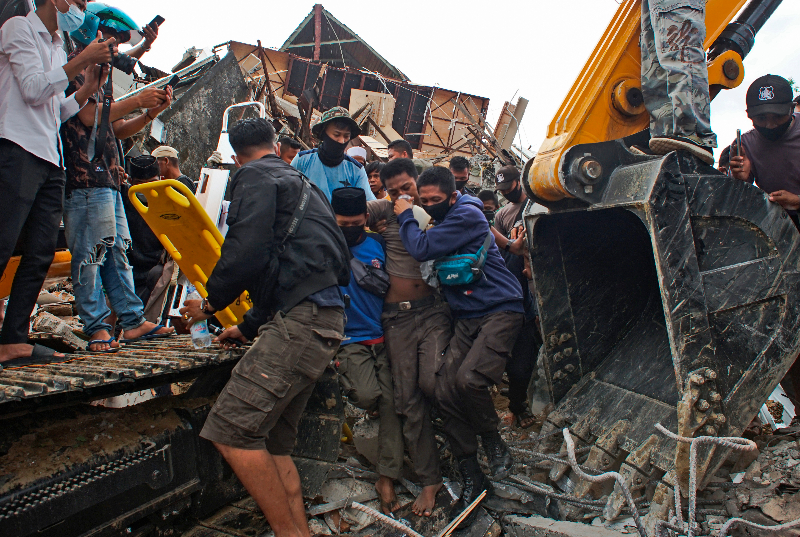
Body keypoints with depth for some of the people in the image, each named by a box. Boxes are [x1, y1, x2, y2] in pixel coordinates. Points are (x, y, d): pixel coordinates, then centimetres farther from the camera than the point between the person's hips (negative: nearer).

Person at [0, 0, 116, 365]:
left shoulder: (57, 48, 26)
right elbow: (34, 89, -9)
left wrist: (88, 87, 13)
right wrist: (81, 61, -4)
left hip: (50, 158, 8)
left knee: (42, 252, 1)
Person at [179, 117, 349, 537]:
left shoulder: (255, 177, 3)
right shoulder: (302, 185, 31)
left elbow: (246, 250, -15)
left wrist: (211, 301, 4)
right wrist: (248, 328, 40)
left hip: (302, 318, -10)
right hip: (323, 317, 10)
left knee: (231, 429, -12)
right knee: (273, 441, 12)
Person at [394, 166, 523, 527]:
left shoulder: (466, 215, -11)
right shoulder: (440, 222, 16)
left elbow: (423, 250, -17)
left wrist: (405, 217, -3)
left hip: (500, 310, -8)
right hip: (466, 318, 8)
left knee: (468, 378, -29)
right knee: (445, 390, -6)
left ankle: (494, 443, 2)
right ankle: (472, 478, 8)